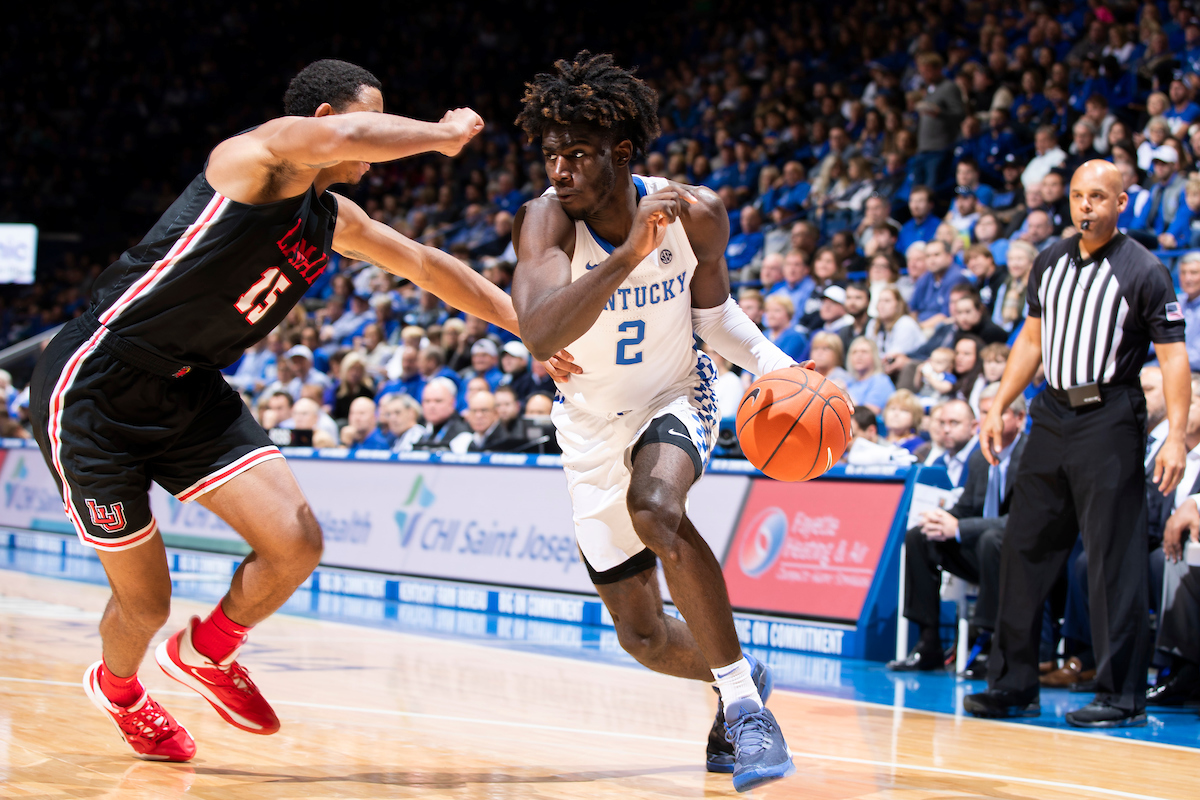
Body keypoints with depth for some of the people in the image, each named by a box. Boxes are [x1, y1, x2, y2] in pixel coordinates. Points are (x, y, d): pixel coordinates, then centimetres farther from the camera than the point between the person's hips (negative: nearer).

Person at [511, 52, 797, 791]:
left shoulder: (696, 212, -19)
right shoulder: (546, 221, -26)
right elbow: (539, 334, -44)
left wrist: (773, 363, -17)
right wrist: (628, 255, -55)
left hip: (676, 398, -1)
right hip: (594, 426, 2)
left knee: (655, 505, -37)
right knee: (643, 637, 7)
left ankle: (742, 698, -25)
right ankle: (734, 674, 40)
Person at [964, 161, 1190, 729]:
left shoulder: (1144, 271, -6)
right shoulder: (1050, 263, 11)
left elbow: (1173, 355, -9)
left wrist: (1176, 436, -18)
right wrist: (998, 408, 15)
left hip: (1110, 418, -6)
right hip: (1053, 413, 6)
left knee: (1115, 558, -5)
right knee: (1025, 546, 8)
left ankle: (1122, 695, 1)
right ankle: (1013, 684, 17)